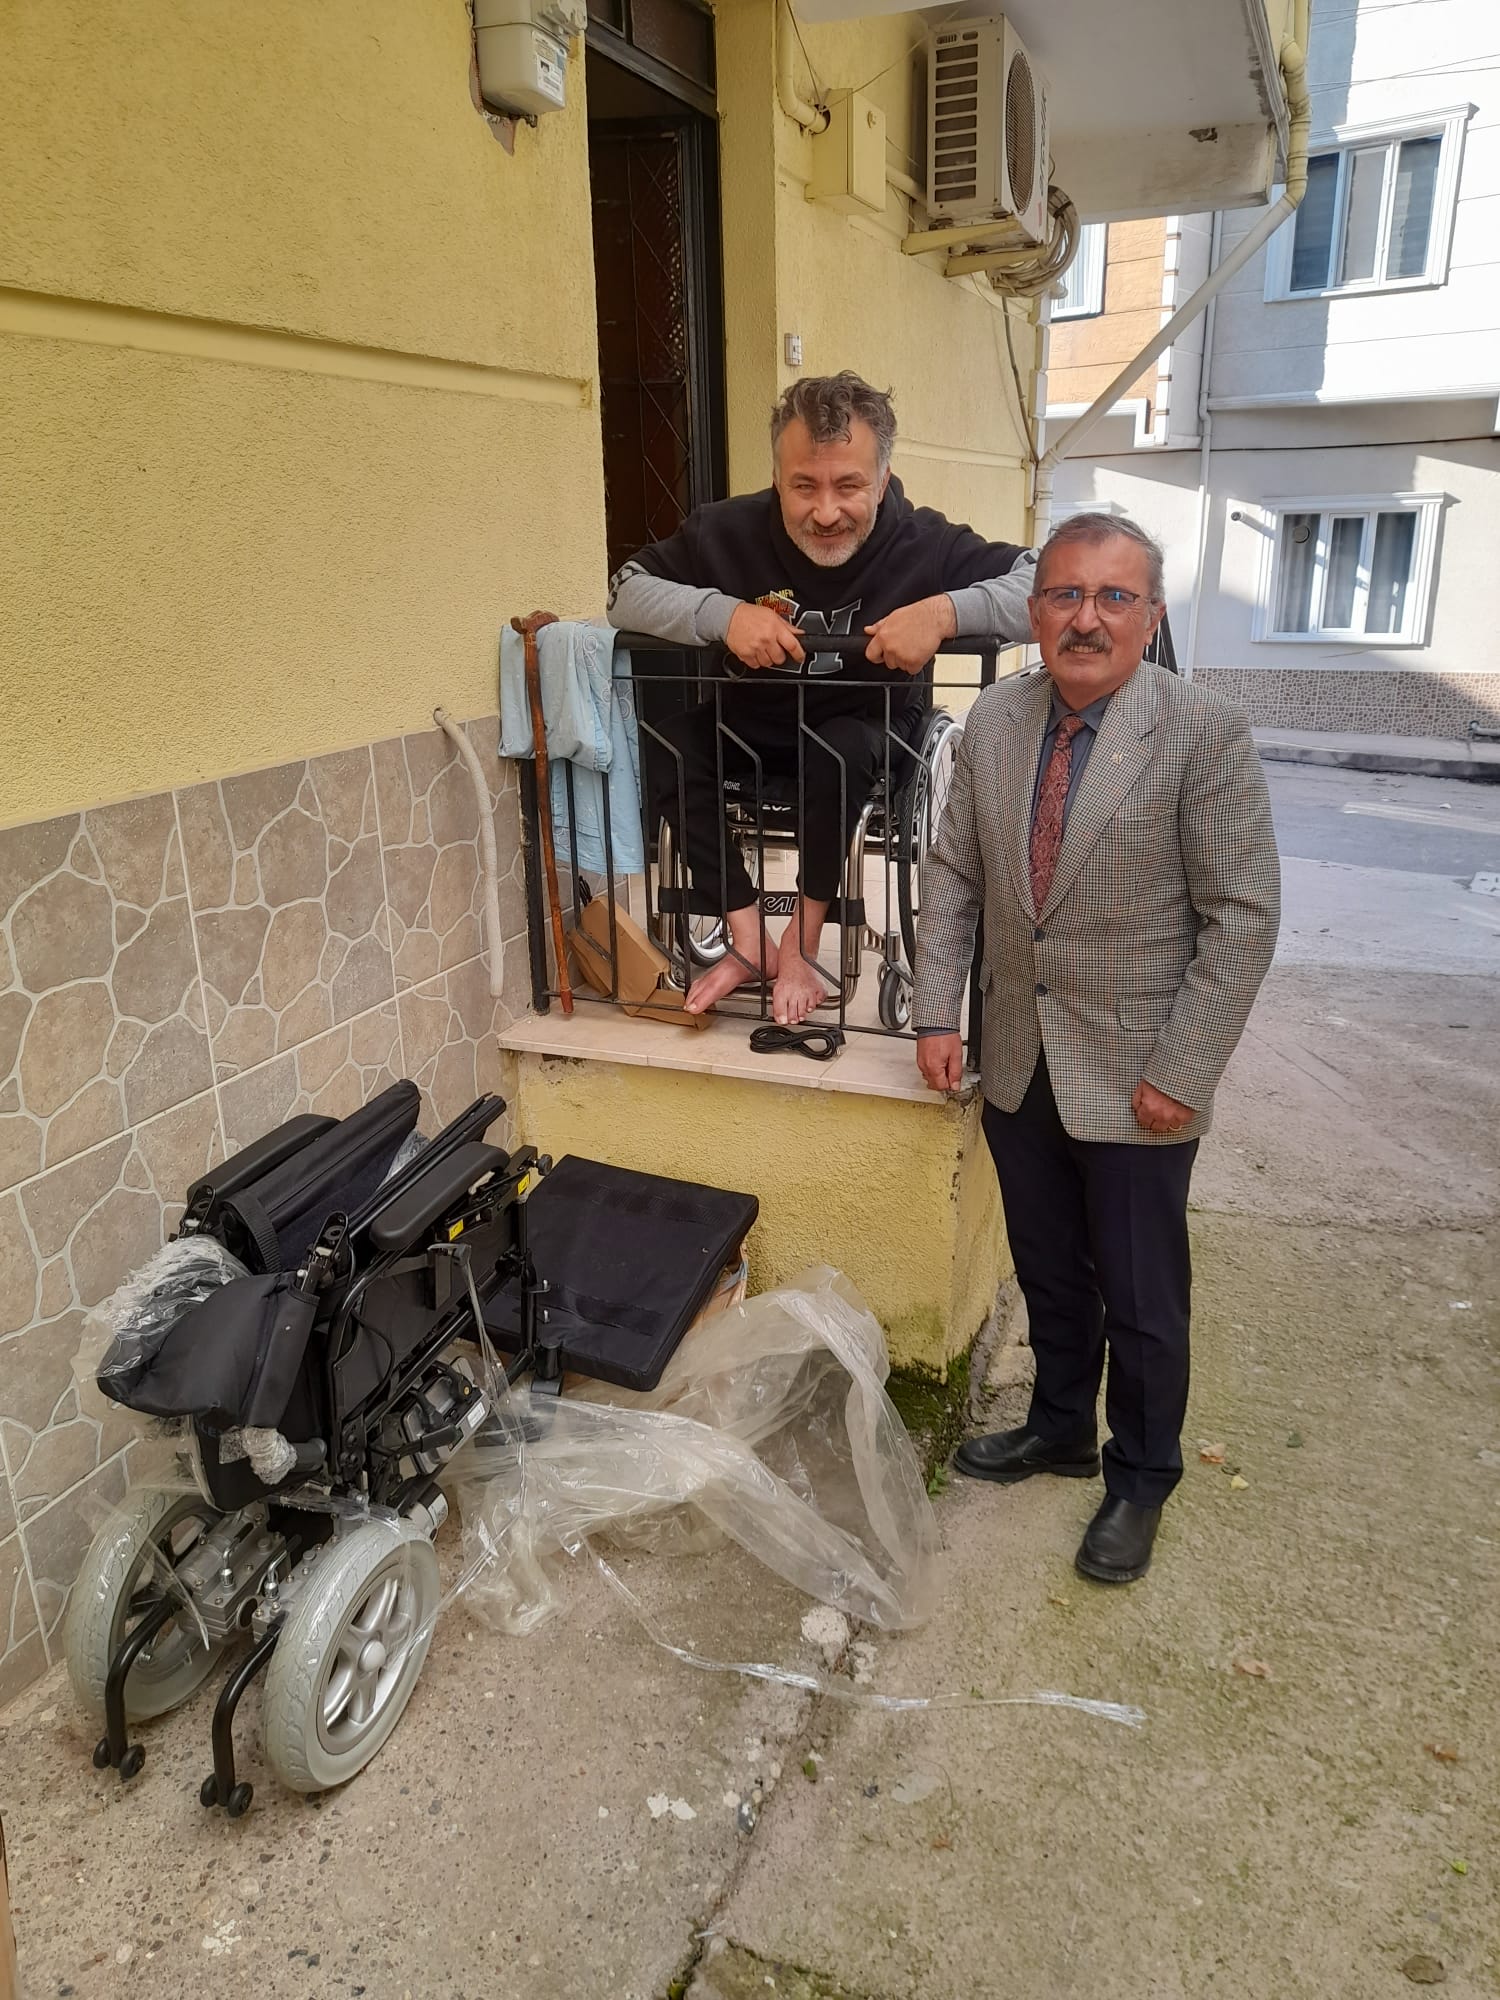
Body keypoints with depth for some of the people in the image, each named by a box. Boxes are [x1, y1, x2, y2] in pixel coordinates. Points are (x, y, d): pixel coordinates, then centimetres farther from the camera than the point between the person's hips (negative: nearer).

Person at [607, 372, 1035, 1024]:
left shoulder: (924, 545, -23)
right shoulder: (731, 531, -18)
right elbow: (627, 591, -14)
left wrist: (944, 612, -43)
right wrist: (724, 612, -32)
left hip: (869, 732, -2)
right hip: (753, 726, 2)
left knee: (840, 750, -35)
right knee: (671, 741, -24)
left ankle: (800, 943, -15)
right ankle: (747, 939, -15)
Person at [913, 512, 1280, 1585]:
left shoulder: (1206, 732, -15)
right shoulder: (994, 721, 1)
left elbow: (1243, 916, -14)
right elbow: (955, 873, 7)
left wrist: (1180, 1072, -17)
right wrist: (937, 1012, 0)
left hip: (1137, 1078, -4)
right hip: (1020, 1064, 5)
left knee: (1142, 1299, 12)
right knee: (1049, 1274, 22)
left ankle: (1141, 1479, 35)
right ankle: (1060, 1428, 45)